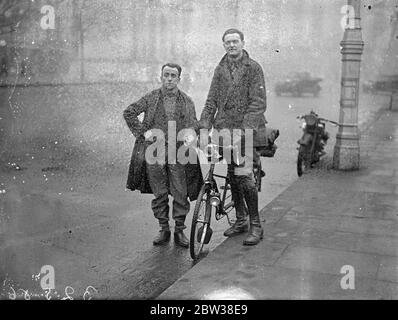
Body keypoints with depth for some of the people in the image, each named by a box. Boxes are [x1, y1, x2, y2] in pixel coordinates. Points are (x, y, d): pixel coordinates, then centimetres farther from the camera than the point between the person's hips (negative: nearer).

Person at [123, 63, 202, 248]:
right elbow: (129, 113, 9)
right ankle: (164, 229, 19)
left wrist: (191, 133, -13)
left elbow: (193, 123, 10)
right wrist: (142, 132, 0)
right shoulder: (151, 98, 6)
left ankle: (179, 230, 14)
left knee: (180, 194, -1)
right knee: (159, 193, 6)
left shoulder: (187, 101, 10)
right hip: (155, 151, 0)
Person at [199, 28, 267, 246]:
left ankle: (256, 226, -1)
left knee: (244, 175, -13)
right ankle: (240, 220, 22)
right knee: (232, 175, 9)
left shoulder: (253, 68, -1)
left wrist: (247, 128, -20)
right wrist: (203, 125, -1)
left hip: (246, 129, -5)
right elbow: (212, 101, 11)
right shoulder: (220, 69, 14)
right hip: (225, 128, 5)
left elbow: (258, 103, -9)